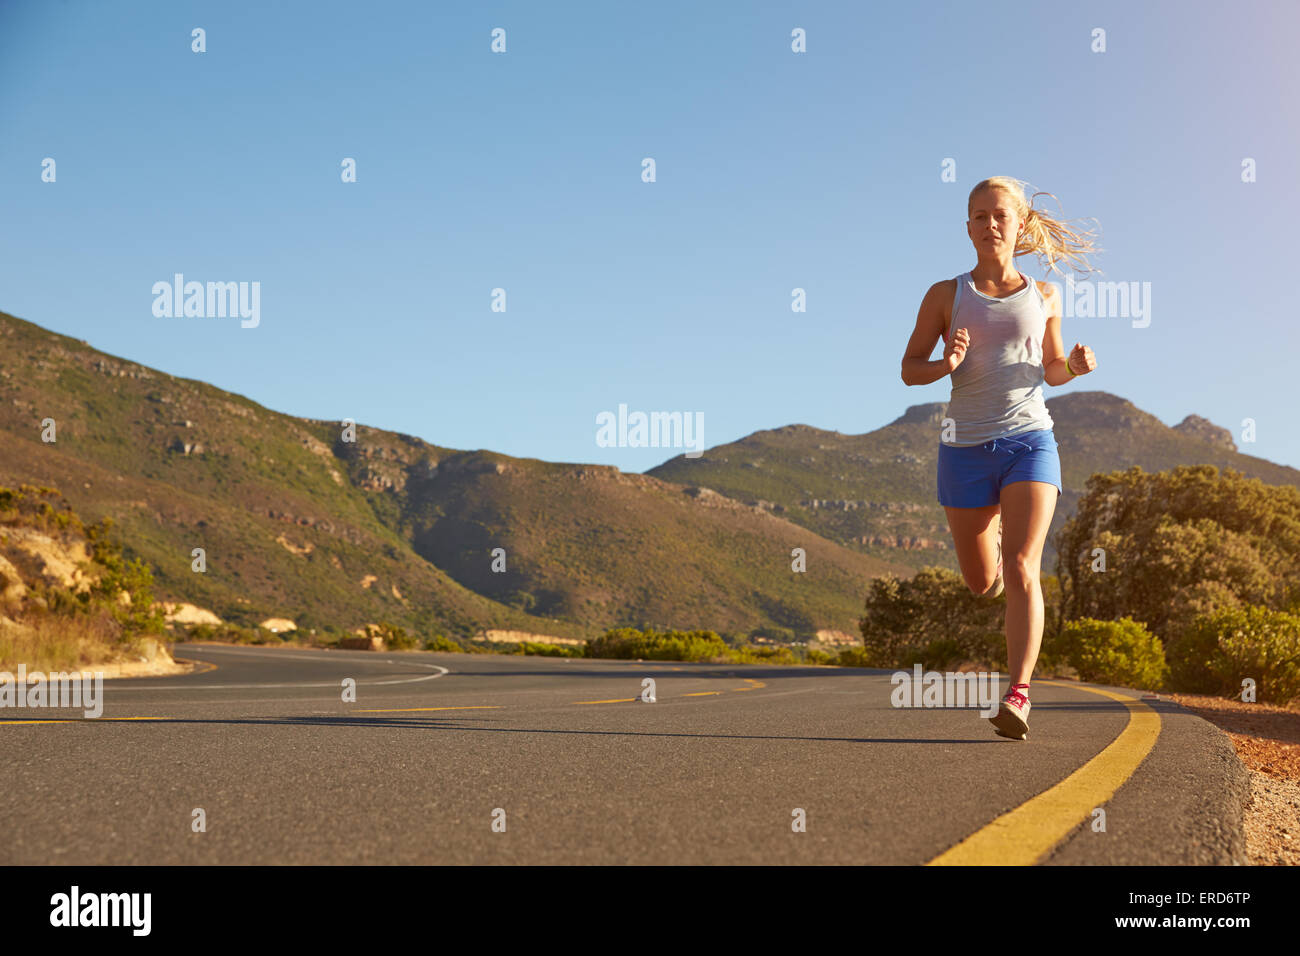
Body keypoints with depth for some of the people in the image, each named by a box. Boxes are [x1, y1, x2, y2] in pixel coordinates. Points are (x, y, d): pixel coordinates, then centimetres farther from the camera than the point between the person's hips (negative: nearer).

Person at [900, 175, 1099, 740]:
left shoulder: (1043, 297, 10)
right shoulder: (946, 296, 4)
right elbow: (909, 369, 6)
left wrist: (1076, 365, -2)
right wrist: (945, 365, -16)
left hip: (1030, 441, 0)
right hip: (966, 448, 1)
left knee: (1022, 572, -18)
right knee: (983, 583, 13)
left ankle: (1018, 695, -20)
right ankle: (994, 525, 50)